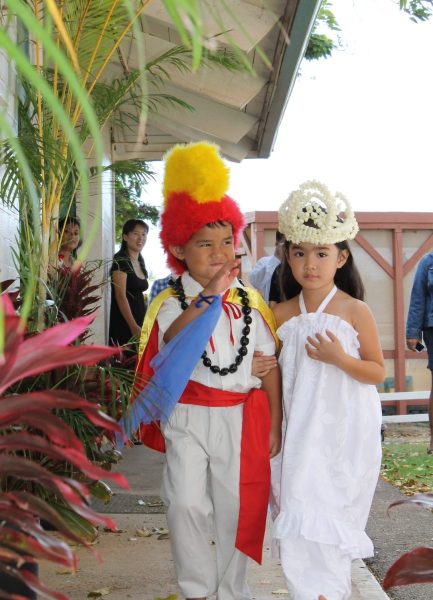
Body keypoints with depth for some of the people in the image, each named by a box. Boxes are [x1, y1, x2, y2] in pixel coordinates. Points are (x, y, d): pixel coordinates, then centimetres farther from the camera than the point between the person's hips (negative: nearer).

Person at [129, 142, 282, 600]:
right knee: (186, 503, -9)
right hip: (188, 415, -2)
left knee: (237, 507, 10)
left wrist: (274, 425, 5)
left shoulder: (251, 303, 2)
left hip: (241, 417, 2)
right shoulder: (172, 303, -5)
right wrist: (209, 295, -31)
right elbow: (172, 340, -26)